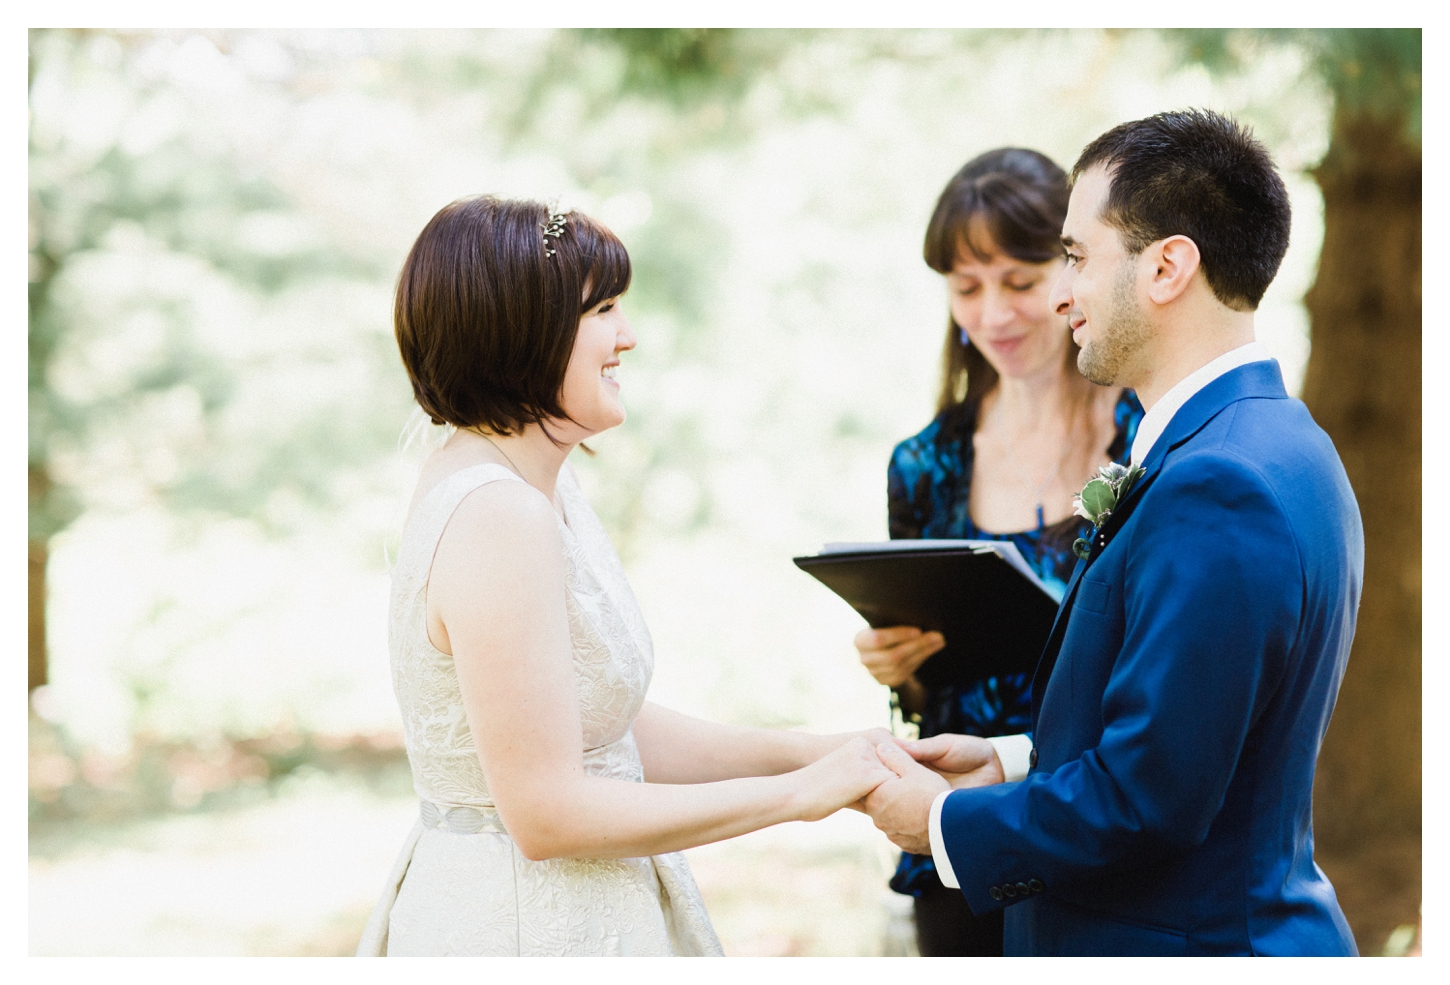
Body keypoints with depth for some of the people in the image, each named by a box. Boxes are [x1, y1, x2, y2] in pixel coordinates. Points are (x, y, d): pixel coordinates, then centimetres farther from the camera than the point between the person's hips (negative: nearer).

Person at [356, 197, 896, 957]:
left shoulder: (542, 485, 8)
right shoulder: (496, 516, -22)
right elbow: (546, 813, -24)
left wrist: (816, 752, 1)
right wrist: (798, 793, -18)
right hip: (523, 930, -9)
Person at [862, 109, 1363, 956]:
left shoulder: (1217, 486, -23)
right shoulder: (1281, 448, 8)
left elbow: (1147, 798, -24)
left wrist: (947, 823, -11)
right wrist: (1012, 767, 8)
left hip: (1192, 943, -9)